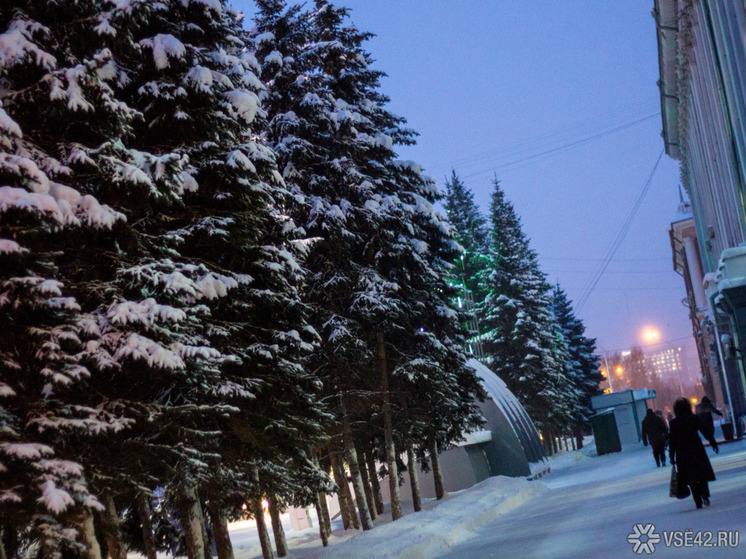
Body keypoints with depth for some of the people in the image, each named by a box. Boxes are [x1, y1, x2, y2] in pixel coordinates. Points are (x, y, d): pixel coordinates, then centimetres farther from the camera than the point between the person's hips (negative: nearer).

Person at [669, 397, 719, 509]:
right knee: (702, 474, 13)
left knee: (691, 479, 6)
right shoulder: (694, 418, -4)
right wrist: (713, 443, 8)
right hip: (697, 450, 0)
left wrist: (672, 456, 1)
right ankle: (705, 495, -7)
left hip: (683, 454, 0)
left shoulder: (674, 423, -4)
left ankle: (698, 502, 3)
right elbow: (705, 432, -2)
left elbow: (672, 440, -4)